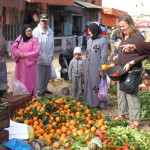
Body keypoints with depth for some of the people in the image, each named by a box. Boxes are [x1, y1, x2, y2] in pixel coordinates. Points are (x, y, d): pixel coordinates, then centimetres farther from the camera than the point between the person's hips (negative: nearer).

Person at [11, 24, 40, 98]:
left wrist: (25, 55, -15)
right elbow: (13, 47, 3)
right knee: (19, 79, 9)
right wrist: (19, 54, -12)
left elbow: (36, 52, -13)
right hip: (20, 63, 4)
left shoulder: (34, 40, -7)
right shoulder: (20, 38, 4)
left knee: (29, 80, -1)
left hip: (30, 64, -4)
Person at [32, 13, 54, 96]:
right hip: (40, 58, -6)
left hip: (48, 58, 6)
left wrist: (51, 54, 15)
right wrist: (37, 55, -11)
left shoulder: (50, 31, 10)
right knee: (40, 75, -2)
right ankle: (39, 91, 10)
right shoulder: (36, 31, -9)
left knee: (48, 75, 14)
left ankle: (44, 89, 30)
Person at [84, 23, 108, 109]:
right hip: (88, 68, 8)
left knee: (97, 85, -1)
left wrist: (102, 70, -16)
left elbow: (104, 57, -13)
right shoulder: (90, 41, 13)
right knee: (88, 84, 12)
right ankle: (89, 101, 25)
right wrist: (84, 67, 16)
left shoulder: (103, 41, -11)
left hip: (96, 68, -8)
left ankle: (99, 103, 10)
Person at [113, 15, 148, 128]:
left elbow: (145, 54, -17)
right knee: (121, 93, 17)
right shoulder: (124, 37, 11)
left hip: (132, 71, -9)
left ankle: (136, 120, 4)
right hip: (121, 71, 9)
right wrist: (118, 56, 9)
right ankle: (122, 114, 33)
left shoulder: (137, 36, -15)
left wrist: (131, 63, -21)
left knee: (132, 95, -6)